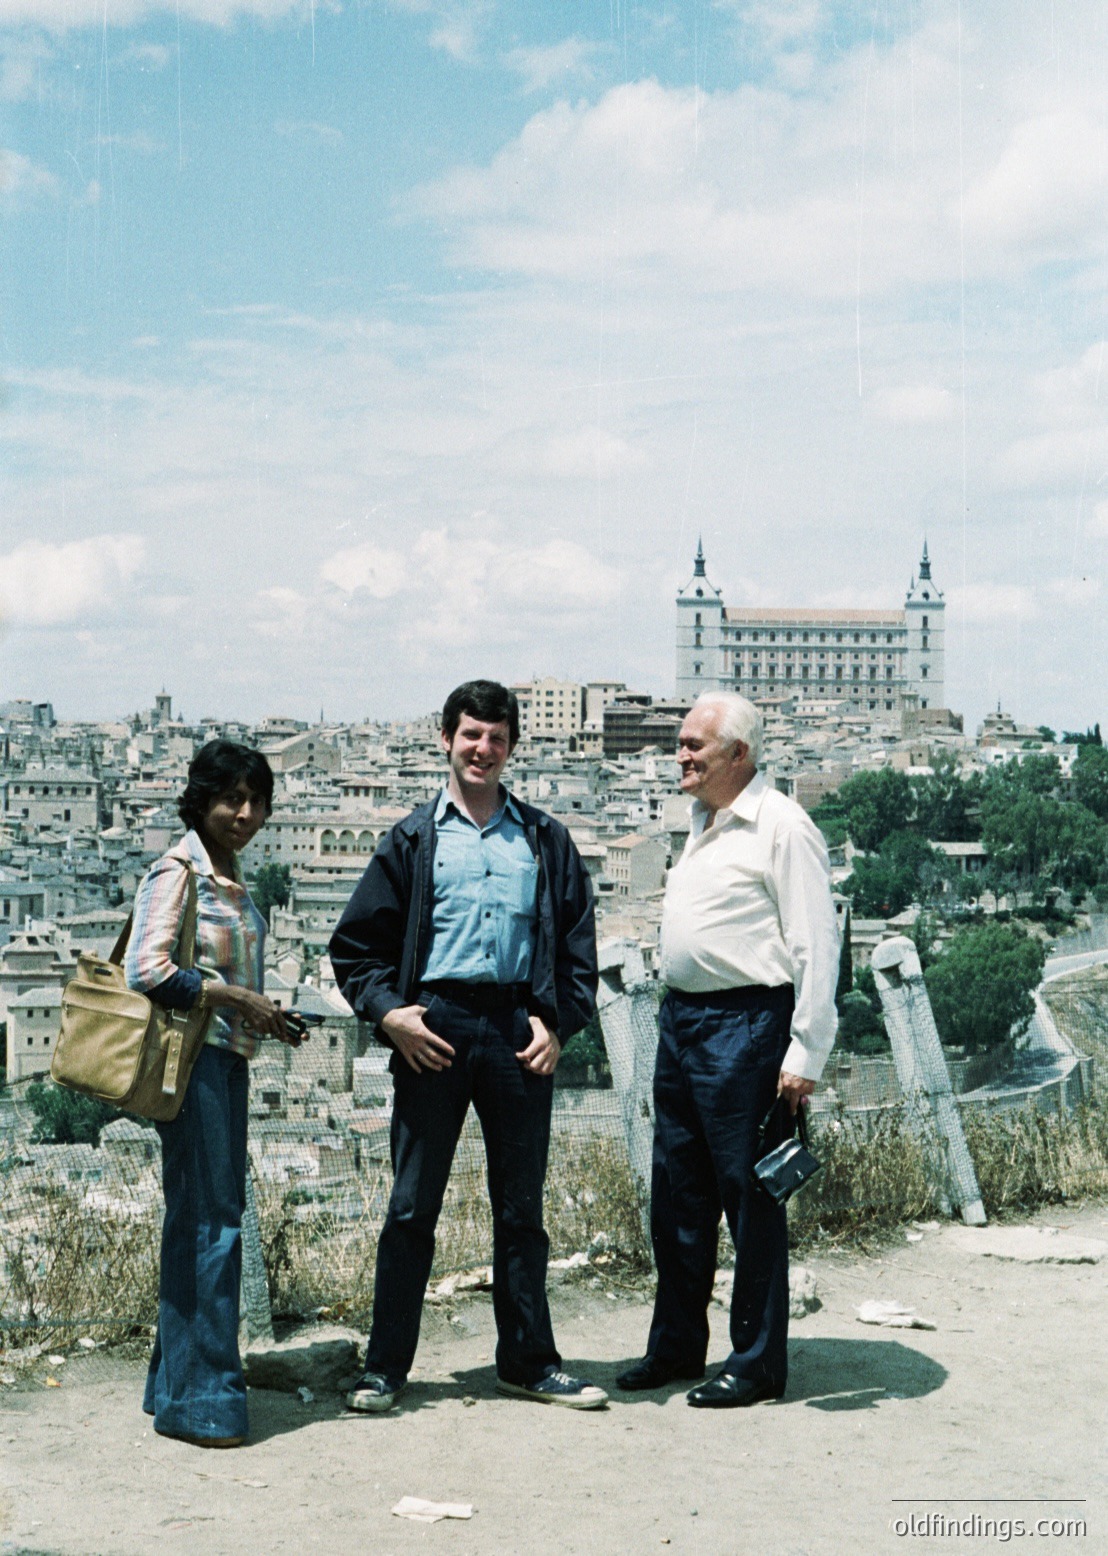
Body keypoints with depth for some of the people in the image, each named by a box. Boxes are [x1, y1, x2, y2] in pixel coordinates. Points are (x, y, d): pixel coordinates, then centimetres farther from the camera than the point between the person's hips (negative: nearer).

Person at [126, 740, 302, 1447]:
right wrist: (240, 999, -15)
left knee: (214, 1215, 11)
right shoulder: (177, 871, -9)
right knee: (210, 1220, -8)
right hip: (191, 1056, -9)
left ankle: (179, 1384, 20)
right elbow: (149, 970, -18)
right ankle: (202, 1399, -2)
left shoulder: (233, 880, 17)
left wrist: (266, 1016, 6)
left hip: (229, 1057, 9)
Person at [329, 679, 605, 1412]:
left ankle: (529, 1361, 20)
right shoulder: (414, 839, 7)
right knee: (413, 1205, 3)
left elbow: (578, 942, 11)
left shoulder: (546, 841, 11)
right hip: (434, 1027, -1)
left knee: (521, 1207, 9)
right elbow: (357, 941, 8)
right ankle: (386, 1366, 13)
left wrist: (558, 1022, -1)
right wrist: (387, 1010, -6)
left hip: (518, 1030, 1)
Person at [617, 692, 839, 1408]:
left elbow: (818, 945, -15)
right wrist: (680, 1020, 18)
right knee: (677, 1197, 14)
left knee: (750, 1198, 0)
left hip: (745, 1026, -9)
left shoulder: (780, 825, -11)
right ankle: (676, 1347, 26)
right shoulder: (703, 825, 16)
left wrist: (805, 1055, -17)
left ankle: (759, 1363, 11)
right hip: (680, 1020, 9)